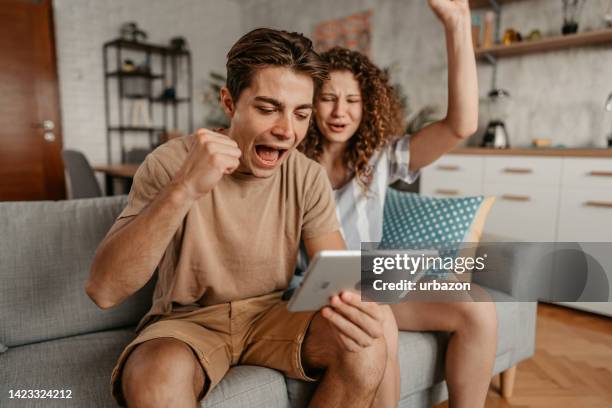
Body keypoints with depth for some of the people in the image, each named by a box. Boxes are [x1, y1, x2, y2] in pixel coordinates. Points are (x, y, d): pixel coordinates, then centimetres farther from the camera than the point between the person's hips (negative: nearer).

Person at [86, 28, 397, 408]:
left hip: (271, 315, 3)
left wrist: (355, 304, -36)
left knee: (366, 348, -21)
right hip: (188, 321, -2)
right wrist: (184, 190, -40)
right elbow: (103, 290, -25)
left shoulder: (309, 178, -8)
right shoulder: (171, 163, -17)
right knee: (156, 375, -35)